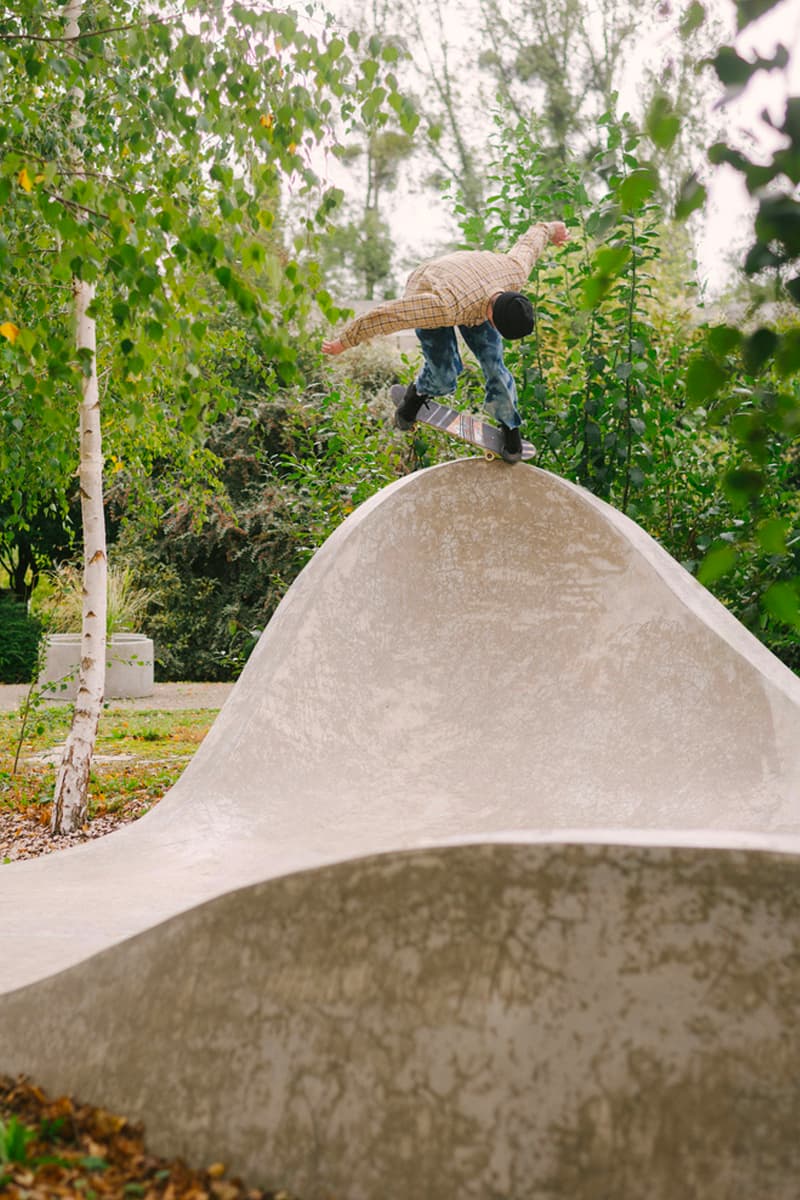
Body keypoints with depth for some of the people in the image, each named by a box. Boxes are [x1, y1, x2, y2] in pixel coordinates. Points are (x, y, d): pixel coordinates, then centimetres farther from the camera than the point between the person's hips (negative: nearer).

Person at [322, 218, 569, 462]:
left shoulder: (516, 271, -34)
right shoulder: (447, 308, -49)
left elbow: (530, 241, -10)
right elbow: (388, 314, -41)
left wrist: (550, 229, 14)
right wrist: (345, 341, -30)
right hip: (424, 297, -4)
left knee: (495, 367, -4)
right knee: (444, 380, -3)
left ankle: (509, 427, 22)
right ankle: (418, 393, 34)